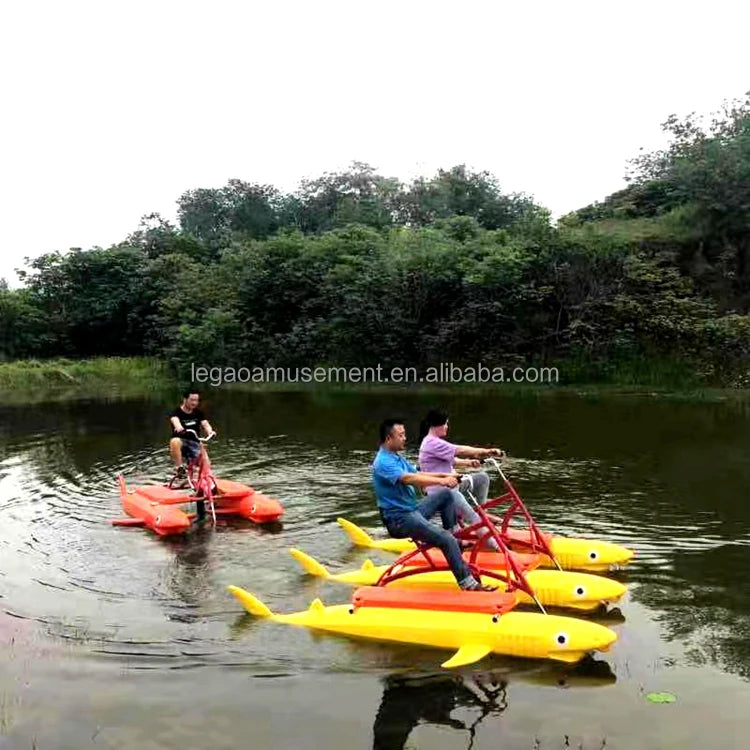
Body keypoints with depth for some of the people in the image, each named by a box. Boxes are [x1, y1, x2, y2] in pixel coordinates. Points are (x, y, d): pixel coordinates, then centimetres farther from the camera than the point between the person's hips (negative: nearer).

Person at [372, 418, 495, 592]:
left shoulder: (397, 457, 14)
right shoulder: (383, 462, -19)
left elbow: (417, 474, 16)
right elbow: (409, 479, -33)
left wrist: (444, 474, 3)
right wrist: (441, 481, -40)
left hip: (412, 510, 10)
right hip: (399, 520, -10)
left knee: (446, 494, 10)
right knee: (446, 540, -23)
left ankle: (454, 535, 13)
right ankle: (467, 583, -15)